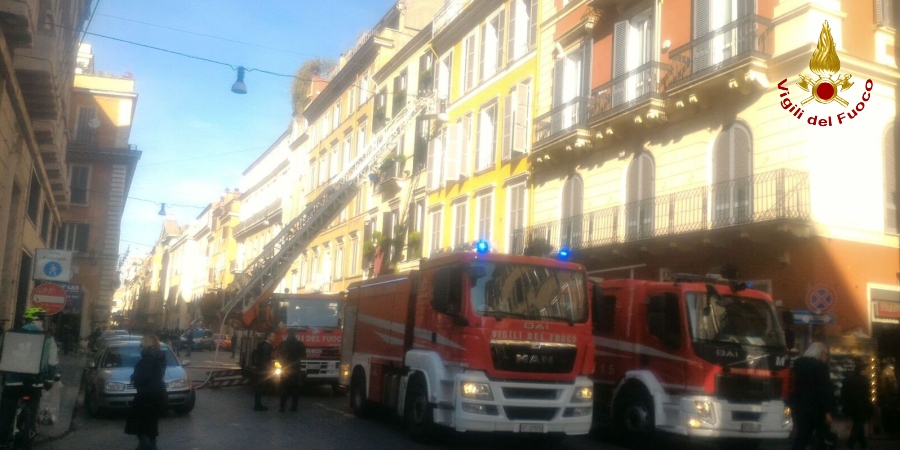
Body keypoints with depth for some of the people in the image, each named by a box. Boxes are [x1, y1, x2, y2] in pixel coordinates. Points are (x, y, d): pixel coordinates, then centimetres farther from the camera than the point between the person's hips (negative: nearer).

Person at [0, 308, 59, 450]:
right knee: (30, 417, 10)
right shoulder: (48, 339, -3)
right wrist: (49, 381, 13)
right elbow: (53, 363, -1)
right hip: (34, 384, -1)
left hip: (12, 382, 1)